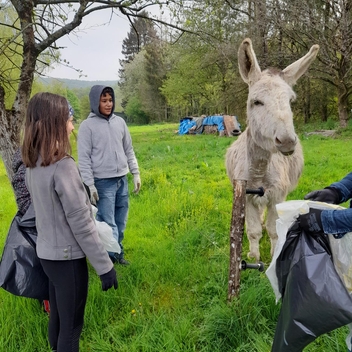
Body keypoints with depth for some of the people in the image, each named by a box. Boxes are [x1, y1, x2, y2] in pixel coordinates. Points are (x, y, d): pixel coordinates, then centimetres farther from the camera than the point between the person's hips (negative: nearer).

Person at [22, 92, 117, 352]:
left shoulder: (33, 164, 2)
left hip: (47, 252, 8)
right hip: (67, 256, -8)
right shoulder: (63, 166, -23)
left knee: (57, 317, 24)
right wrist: (104, 265, -15)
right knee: (71, 326, 9)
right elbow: (80, 223, -22)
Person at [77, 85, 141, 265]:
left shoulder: (120, 122, 7)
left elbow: (129, 150, 14)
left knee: (120, 222, 13)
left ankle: (117, 252, 28)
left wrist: (136, 173, 9)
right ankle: (112, 255, 6)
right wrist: (90, 185, -12)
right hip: (103, 182, -5)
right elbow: (84, 158, -8)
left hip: (122, 180, 5)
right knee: (107, 223, -5)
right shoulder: (88, 125, -7)